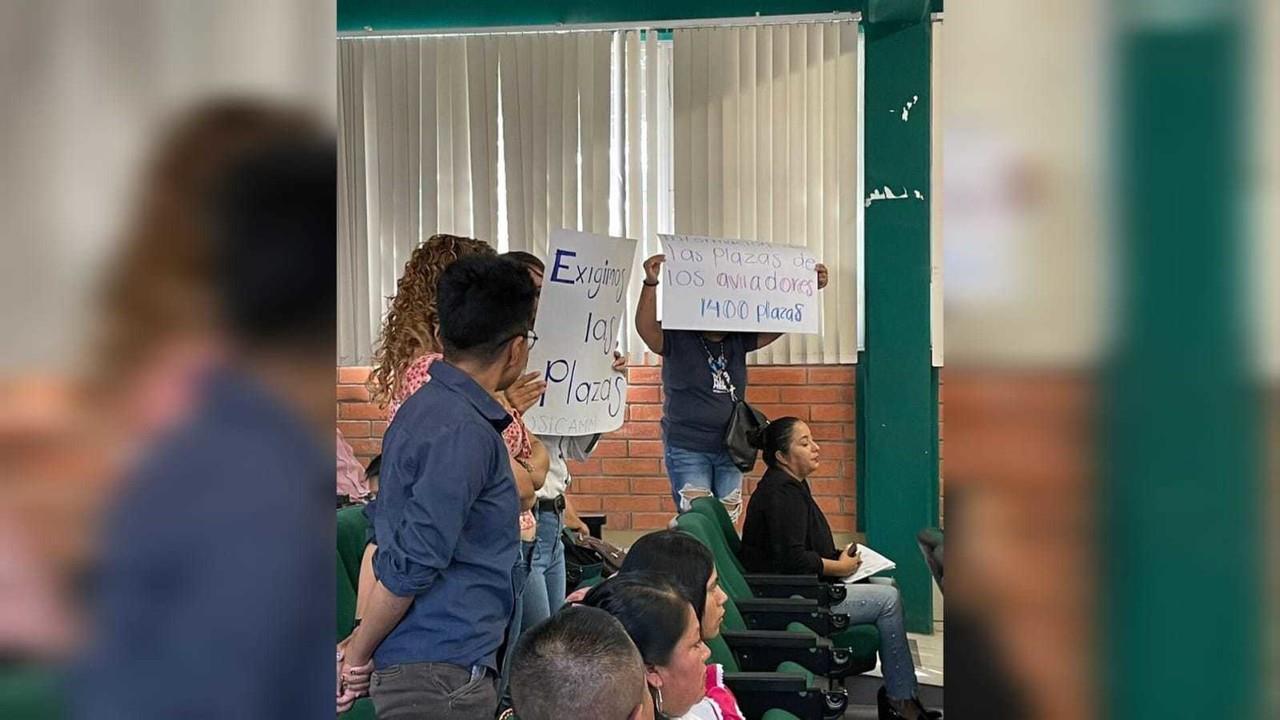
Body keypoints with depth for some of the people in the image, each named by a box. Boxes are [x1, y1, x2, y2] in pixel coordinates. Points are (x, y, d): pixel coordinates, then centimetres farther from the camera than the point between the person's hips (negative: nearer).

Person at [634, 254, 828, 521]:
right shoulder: (678, 341, -9)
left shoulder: (738, 341, 5)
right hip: (687, 449, -5)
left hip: (730, 448, 5)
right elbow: (645, 327, -26)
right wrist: (650, 283, -41)